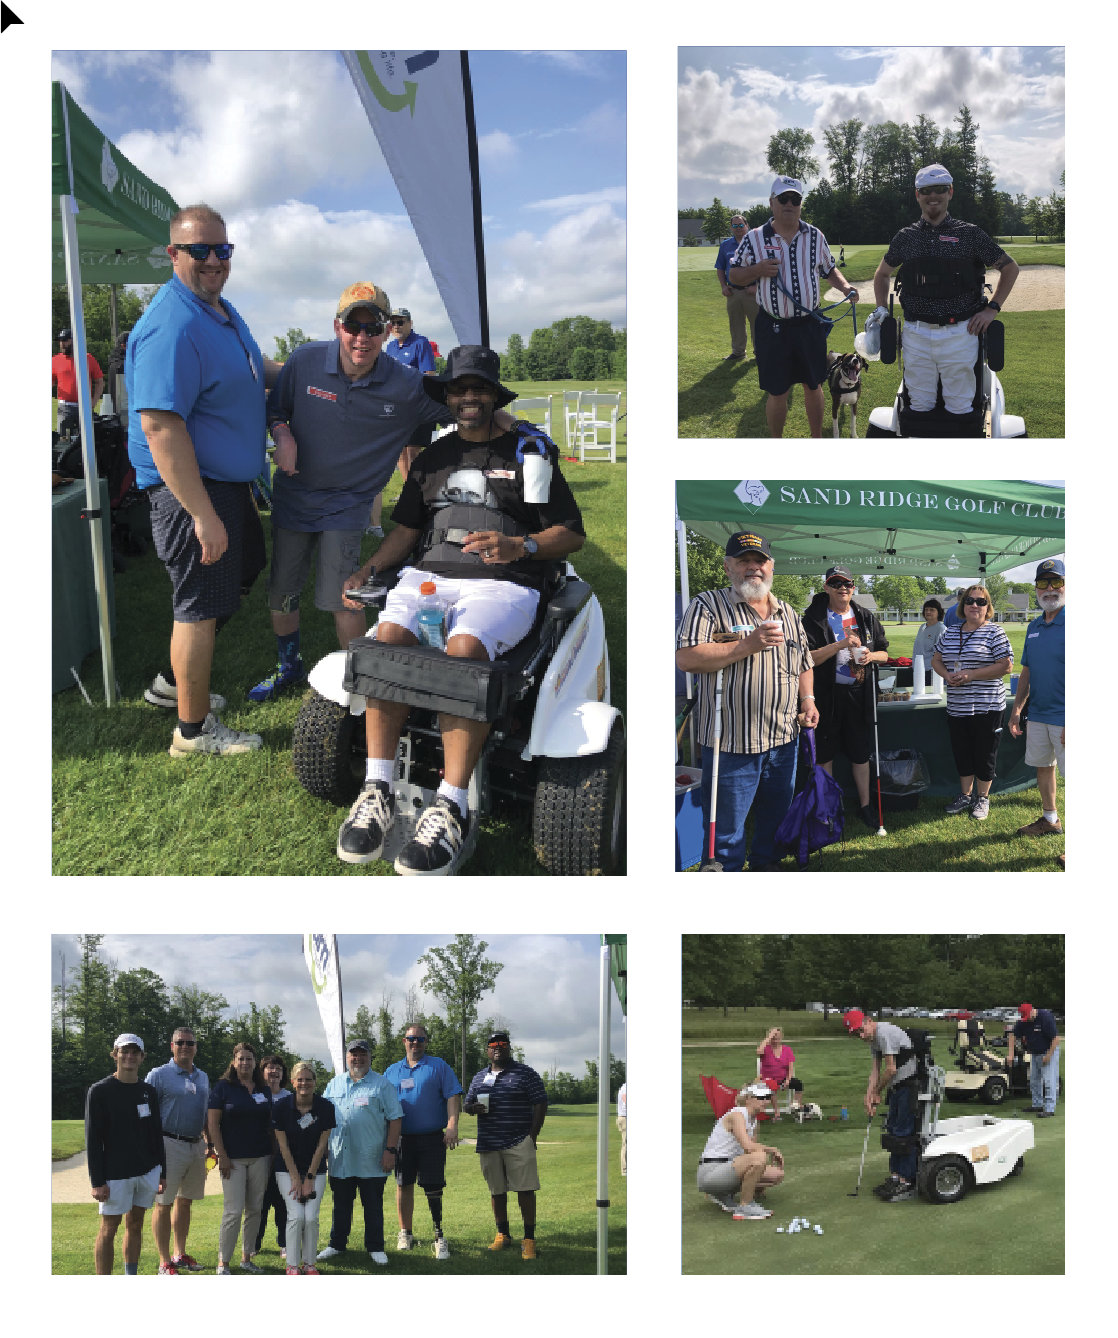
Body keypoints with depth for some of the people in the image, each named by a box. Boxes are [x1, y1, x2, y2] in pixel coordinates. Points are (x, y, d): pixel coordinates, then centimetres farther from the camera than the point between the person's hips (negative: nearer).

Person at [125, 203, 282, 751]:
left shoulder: (221, 308, 9)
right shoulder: (171, 327, -24)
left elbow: (250, 366, 31)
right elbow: (159, 427, -30)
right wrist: (204, 515, -31)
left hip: (229, 480, 11)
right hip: (191, 487, -11)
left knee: (241, 573, 24)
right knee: (203, 603, -1)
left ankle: (174, 682, 37)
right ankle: (192, 730, 14)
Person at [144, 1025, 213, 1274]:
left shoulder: (203, 1078, 14)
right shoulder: (159, 1075, -6)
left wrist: (209, 1143, 16)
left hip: (196, 1146, 6)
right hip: (170, 1145, -6)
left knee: (185, 1201, 13)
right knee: (164, 1203, -2)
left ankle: (180, 1254, 24)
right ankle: (165, 1263, 4)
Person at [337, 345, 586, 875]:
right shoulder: (433, 457, 24)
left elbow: (572, 533, 6)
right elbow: (406, 528, 24)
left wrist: (519, 547, -12)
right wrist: (367, 570, 6)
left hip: (502, 583, -4)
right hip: (429, 574, 4)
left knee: (464, 648, -36)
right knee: (389, 636, -29)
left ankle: (450, 807, -36)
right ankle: (377, 790, -26)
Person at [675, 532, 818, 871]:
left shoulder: (788, 613, 15)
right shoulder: (708, 605, -6)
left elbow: (804, 663, 25)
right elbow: (685, 658, -19)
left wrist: (807, 698, 6)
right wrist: (749, 644, -22)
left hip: (783, 740, 6)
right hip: (732, 741, -6)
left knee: (776, 816, 18)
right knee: (726, 827, 0)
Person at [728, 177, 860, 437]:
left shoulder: (815, 237, 5)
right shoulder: (754, 238, -3)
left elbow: (829, 270, 16)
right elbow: (734, 275, 2)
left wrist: (845, 287, -4)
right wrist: (757, 270, -17)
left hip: (810, 325, 2)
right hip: (773, 327, -2)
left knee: (813, 386, 12)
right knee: (777, 393, 4)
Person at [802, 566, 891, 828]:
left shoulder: (867, 617, 8)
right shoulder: (814, 618, -6)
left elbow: (884, 653, 14)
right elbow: (807, 658, -14)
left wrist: (871, 656, -9)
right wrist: (841, 645, -22)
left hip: (859, 694, 3)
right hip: (826, 695, -3)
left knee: (861, 754, 11)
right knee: (825, 755, 6)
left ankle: (865, 806, 22)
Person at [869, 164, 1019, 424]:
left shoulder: (969, 234, 1)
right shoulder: (906, 237, 9)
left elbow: (1011, 268, 8)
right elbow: (882, 273, 26)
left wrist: (992, 308, 0)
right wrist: (881, 307, 12)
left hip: (959, 334, -2)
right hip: (916, 336, 2)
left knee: (959, 408, 2)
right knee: (919, 407, 7)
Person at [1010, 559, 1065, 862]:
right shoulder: (1034, 627, 11)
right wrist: (1016, 709, 14)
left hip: (1064, 716, -7)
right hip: (1038, 713, 7)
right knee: (1043, 766, 18)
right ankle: (1050, 820, 35)